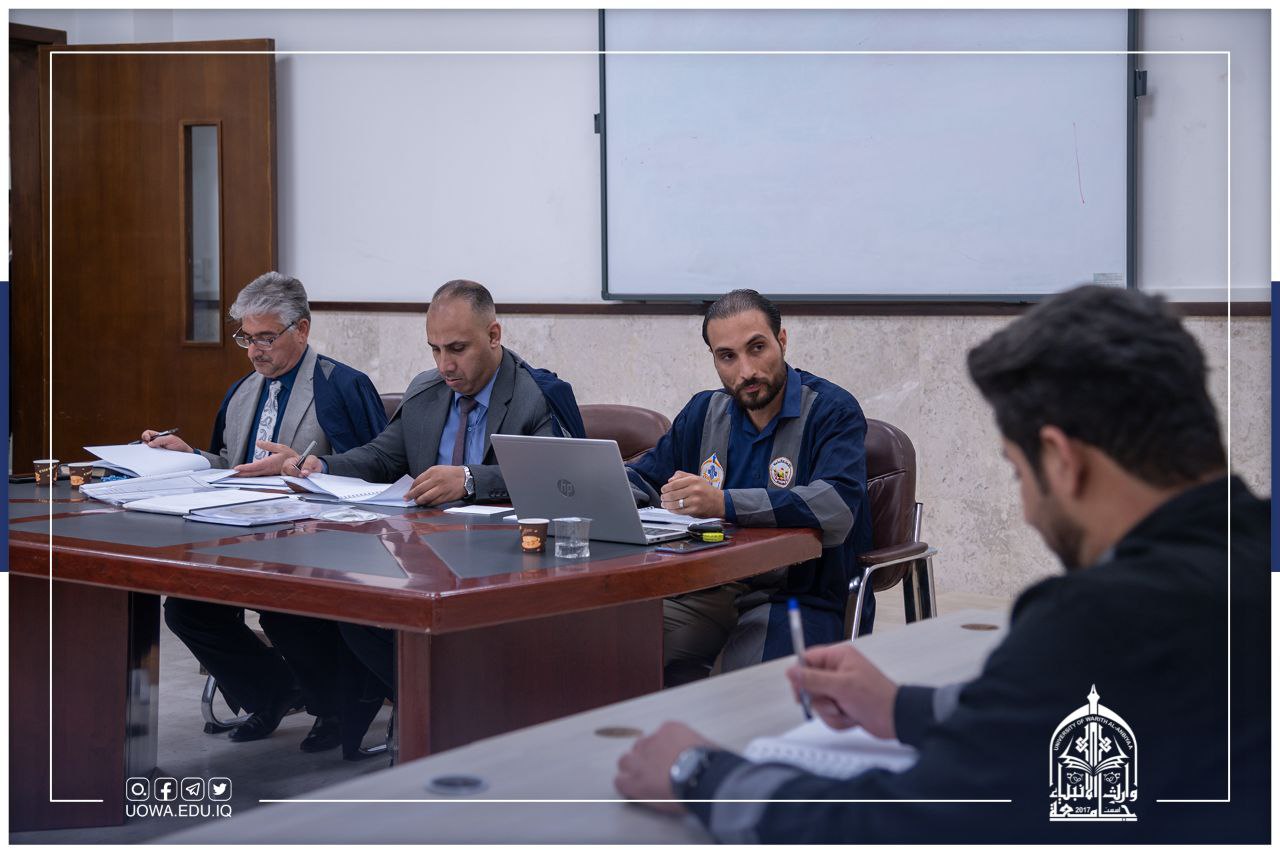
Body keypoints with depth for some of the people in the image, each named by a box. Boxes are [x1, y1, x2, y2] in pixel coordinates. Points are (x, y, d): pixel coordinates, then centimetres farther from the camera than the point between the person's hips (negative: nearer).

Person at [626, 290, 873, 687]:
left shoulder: (833, 411, -5)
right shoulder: (704, 412, 15)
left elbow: (837, 508, -22)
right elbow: (643, 477, 23)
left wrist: (724, 504, -31)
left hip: (802, 595, -5)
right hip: (710, 590, 6)